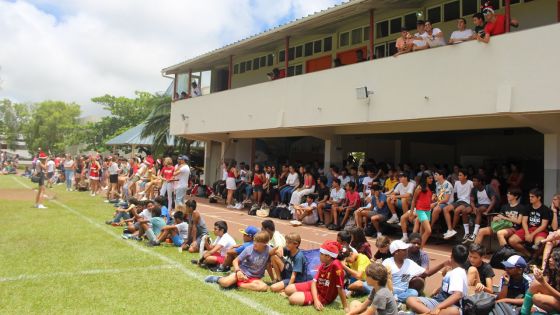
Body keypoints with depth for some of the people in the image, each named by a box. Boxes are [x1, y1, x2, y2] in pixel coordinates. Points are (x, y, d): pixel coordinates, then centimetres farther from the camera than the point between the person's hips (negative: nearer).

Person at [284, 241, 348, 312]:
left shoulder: (336, 265, -31)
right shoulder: (323, 264, -5)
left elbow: (340, 288, -29)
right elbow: (314, 282, -8)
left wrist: (346, 307, -25)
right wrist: (316, 300, -22)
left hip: (324, 297, -8)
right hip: (316, 287, 8)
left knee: (293, 299, -21)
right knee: (288, 290, 6)